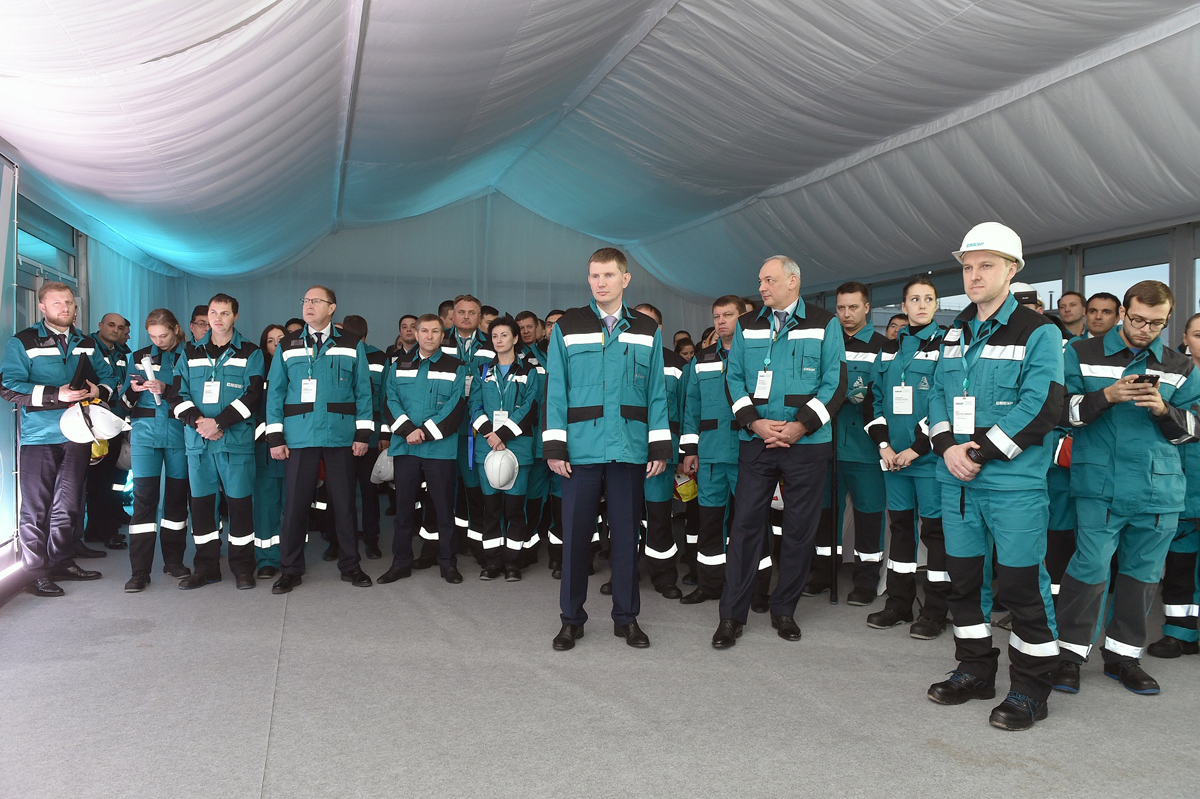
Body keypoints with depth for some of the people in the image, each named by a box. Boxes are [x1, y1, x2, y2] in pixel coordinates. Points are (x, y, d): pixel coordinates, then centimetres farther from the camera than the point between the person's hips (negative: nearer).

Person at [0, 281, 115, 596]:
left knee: (69, 505, 13)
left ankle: (63, 562, 25)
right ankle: (35, 572, 7)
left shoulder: (87, 344, 14)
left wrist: (99, 390, -5)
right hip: (39, 437, -5)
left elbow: (109, 378, 19)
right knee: (36, 506, -1)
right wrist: (56, 394, -23)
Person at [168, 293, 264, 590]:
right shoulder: (191, 354, 14)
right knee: (201, 502, 6)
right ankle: (206, 566, 17)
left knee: (240, 502, -2)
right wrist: (196, 420, -10)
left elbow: (252, 395, -5)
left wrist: (219, 422, -14)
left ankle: (242, 566, 9)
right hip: (197, 441, 3)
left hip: (236, 440, -3)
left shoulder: (250, 354, 5)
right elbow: (177, 393, 8)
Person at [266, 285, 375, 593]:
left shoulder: (351, 345, 7)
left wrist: (363, 432, -2)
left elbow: (363, 391, 5)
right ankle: (290, 570, 15)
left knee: (344, 503, 6)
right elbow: (275, 392, 7)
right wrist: (275, 437, -1)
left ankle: (350, 566, 19)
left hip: (341, 437, 0)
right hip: (298, 438, 1)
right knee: (295, 504, 3)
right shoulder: (287, 346, 9)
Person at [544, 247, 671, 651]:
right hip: (581, 448, -1)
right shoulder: (568, 327, 6)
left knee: (626, 534, 7)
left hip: (630, 448, 1)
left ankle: (626, 618, 20)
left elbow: (656, 392, 9)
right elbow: (555, 389, 3)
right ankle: (571, 619, 16)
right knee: (575, 534, 3)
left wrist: (660, 446, 1)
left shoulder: (647, 331, 11)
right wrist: (554, 445, -5)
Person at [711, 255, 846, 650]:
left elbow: (835, 382, -2)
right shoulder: (747, 326, 10)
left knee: (800, 529, 5)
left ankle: (784, 610, 20)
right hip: (756, 441, 2)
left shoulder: (824, 324, 2)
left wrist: (800, 426, -12)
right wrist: (755, 422, -8)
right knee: (745, 524, 0)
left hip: (808, 442, -1)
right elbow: (734, 379, 7)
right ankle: (731, 616, 7)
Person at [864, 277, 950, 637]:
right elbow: (876, 398, 13)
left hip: (929, 456, -5)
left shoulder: (945, 346, -4)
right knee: (900, 525, 12)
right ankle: (899, 604, 23)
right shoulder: (889, 349, 13)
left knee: (934, 527, 0)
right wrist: (884, 444, 1)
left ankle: (935, 612, 10)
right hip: (893, 456, 5)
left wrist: (916, 448, -14)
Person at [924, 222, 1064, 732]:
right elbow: (938, 395, 13)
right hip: (957, 480, 7)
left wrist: (982, 453, -17)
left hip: (1014, 482, -6)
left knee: (1021, 585, 0)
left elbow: (1041, 407, -14)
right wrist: (948, 446, -6)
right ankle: (976, 670, 29)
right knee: (963, 578, 14)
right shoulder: (955, 334, 15)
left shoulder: (1037, 332, -6)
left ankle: (1030, 688, 14)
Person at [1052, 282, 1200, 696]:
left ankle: (1124, 653, 23)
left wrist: (1164, 409, -8)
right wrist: (1107, 396, -15)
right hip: (1100, 485, -3)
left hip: (1160, 488, 4)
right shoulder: (1082, 354, 5)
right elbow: (1060, 410, -1)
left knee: (1143, 571, 9)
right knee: (1092, 565, -9)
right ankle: (1071, 651, 5)